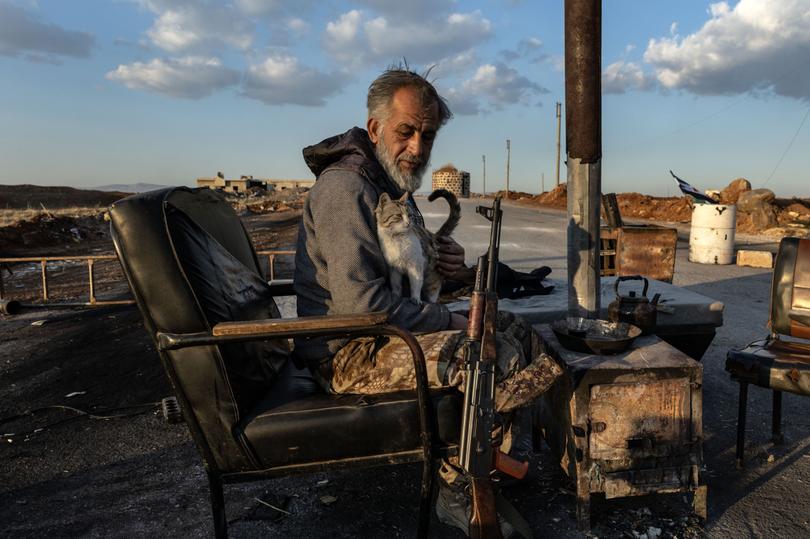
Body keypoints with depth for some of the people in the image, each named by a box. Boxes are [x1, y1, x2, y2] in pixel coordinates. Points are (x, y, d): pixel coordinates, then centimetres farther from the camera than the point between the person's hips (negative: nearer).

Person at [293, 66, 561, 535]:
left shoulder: (393, 184, 14)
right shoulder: (345, 188, -18)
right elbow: (362, 303, -27)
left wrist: (442, 262, -1)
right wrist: (455, 322, -18)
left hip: (387, 333, 10)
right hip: (350, 354, -10)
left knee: (517, 332, 7)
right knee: (496, 357, -22)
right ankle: (458, 490, 0)